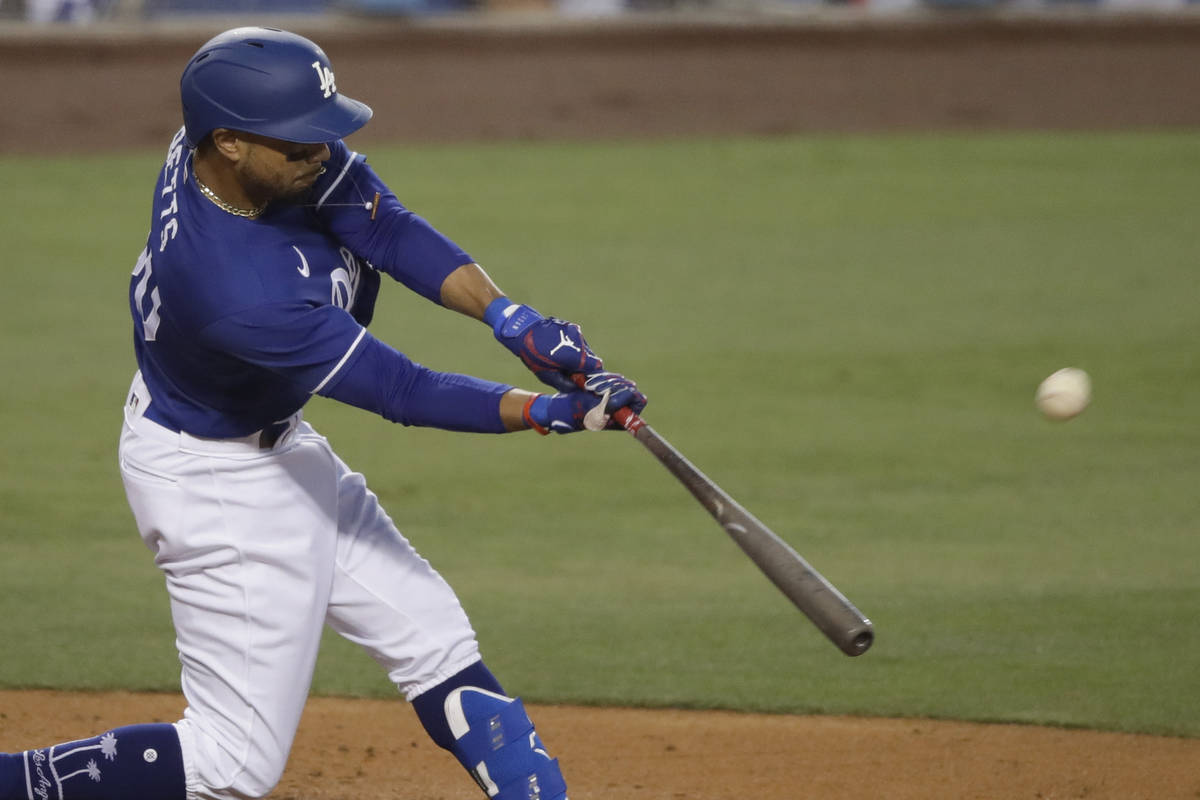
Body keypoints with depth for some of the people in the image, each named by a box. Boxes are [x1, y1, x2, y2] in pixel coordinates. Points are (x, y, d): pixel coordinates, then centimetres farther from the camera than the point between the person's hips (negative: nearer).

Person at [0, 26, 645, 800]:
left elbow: (385, 224, -16)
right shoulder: (240, 295, -39)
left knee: (435, 641, 15)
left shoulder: (263, 139, -19)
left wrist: (510, 317, -28)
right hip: (216, 482, -10)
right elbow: (402, 393, -29)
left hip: (275, 443, 10)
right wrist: (553, 412, -26)